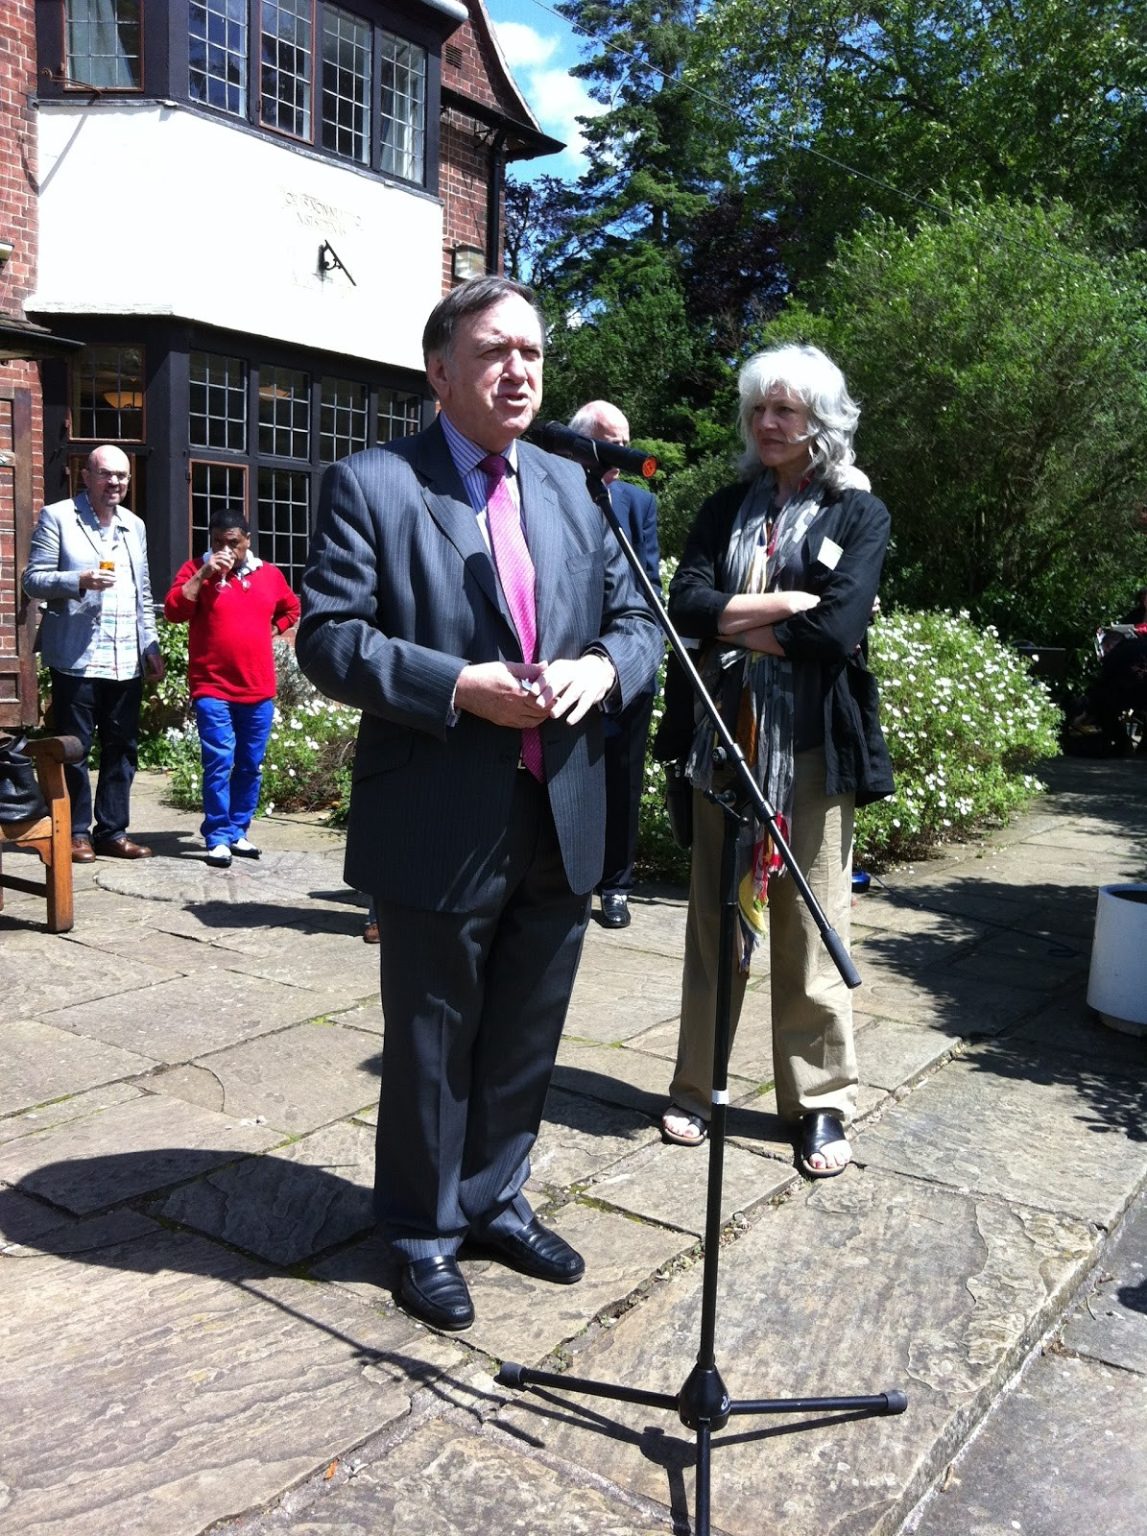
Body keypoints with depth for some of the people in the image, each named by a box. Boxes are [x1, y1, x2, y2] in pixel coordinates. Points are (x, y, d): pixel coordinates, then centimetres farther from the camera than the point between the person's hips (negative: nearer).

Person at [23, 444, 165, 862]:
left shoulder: (135, 525, 18)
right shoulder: (56, 517, 1)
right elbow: (33, 580, -4)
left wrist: (151, 645, 14)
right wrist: (80, 580, -20)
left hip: (127, 660, 5)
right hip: (77, 657, -5)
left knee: (122, 748, 6)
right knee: (74, 747, 0)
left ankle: (112, 831, 14)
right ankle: (77, 832, 9)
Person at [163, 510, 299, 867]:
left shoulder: (269, 574, 10)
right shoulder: (196, 568, 2)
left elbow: (291, 609, 27)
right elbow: (174, 612, -11)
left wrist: (270, 630, 11)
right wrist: (203, 574, -17)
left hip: (259, 690, 4)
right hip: (212, 688, -4)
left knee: (250, 765, 10)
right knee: (219, 762, -11)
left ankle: (238, 831, 22)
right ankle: (218, 838, -3)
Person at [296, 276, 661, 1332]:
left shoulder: (575, 488, 12)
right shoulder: (372, 486, -5)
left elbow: (637, 619, 13)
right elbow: (329, 639, -12)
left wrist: (602, 670, -10)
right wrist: (461, 685, -22)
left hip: (562, 821, 5)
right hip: (441, 828, -5)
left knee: (526, 1039, 18)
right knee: (432, 1044, 11)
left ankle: (497, 1199, 40)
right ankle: (425, 1233, 32)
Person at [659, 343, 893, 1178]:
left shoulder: (859, 513, 2)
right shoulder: (727, 508, 12)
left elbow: (838, 626, -13)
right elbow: (687, 602, -4)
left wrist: (737, 621, -5)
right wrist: (787, 605, -12)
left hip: (814, 741, -3)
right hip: (726, 734, 3)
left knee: (811, 928, 3)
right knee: (714, 918, 9)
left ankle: (822, 1101, 18)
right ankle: (697, 1086, 21)